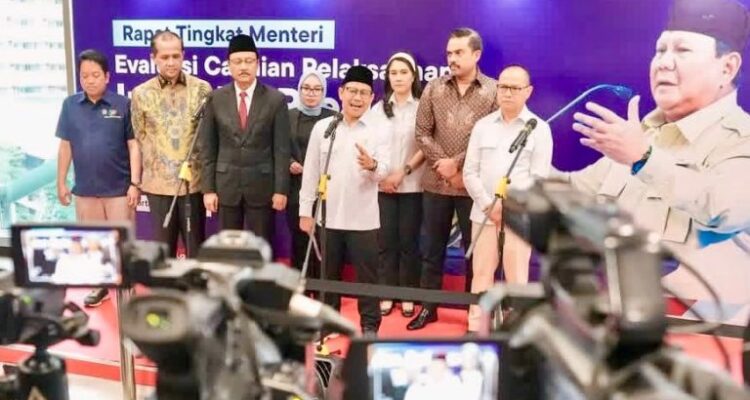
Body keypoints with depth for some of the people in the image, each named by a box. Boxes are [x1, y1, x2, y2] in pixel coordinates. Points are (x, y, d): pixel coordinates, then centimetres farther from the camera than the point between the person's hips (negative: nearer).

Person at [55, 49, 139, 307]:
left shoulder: (122, 105, -5)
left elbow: (133, 145, -5)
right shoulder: (70, 105, 3)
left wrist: (135, 183, -9)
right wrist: (61, 183, 7)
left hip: (119, 188, -3)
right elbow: (65, 146, 8)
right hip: (85, 189, 3)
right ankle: (100, 285, 31)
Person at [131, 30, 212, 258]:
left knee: (195, 246, 8)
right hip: (158, 182, 1)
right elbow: (140, 138, 9)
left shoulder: (202, 89, -1)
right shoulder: (141, 93, 1)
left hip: (194, 181, -1)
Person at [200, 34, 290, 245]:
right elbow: (208, 148, 3)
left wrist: (281, 189, -7)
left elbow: (281, 149, -3)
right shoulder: (216, 99, 2)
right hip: (226, 186, 2)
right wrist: (208, 188, -2)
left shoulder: (275, 99, -3)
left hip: (262, 186, -1)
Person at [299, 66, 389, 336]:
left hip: (363, 219, -1)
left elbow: (384, 170, -12)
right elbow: (311, 171, 4)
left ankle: (369, 325, 19)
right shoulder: (322, 128, 2)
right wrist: (305, 210, 2)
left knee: (367, 274, 6)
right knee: (328, 274, 14)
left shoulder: (376, 133, 0)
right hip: (328, 217, 2)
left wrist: (372, 165, -35)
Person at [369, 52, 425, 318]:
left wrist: (404, 171, -12)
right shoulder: (378, 108, 12)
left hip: (412, 185, -3)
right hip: (382, 185, 3)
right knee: (386, 241, 4)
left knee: (408, 241, 2)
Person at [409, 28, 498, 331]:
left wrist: (457, 163, -12)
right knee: (432, 248, 11)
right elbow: (422, 132, 2)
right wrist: (442, 164, -9)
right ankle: (428, 306, 24)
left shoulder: (494, 91, -2)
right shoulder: (433, 89, 5)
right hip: (436, 183, 2)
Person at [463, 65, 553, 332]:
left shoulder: (539, 129, 1)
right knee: (481, 274, 8)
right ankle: (476, 328, 17)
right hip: (483, 213, 3)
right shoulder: (483, 126, 8)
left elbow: (539, 178, -5)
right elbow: (470, 172, 5)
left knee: (516, 278, 1)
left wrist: (509, 205, -13)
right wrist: (488, 205, -7)